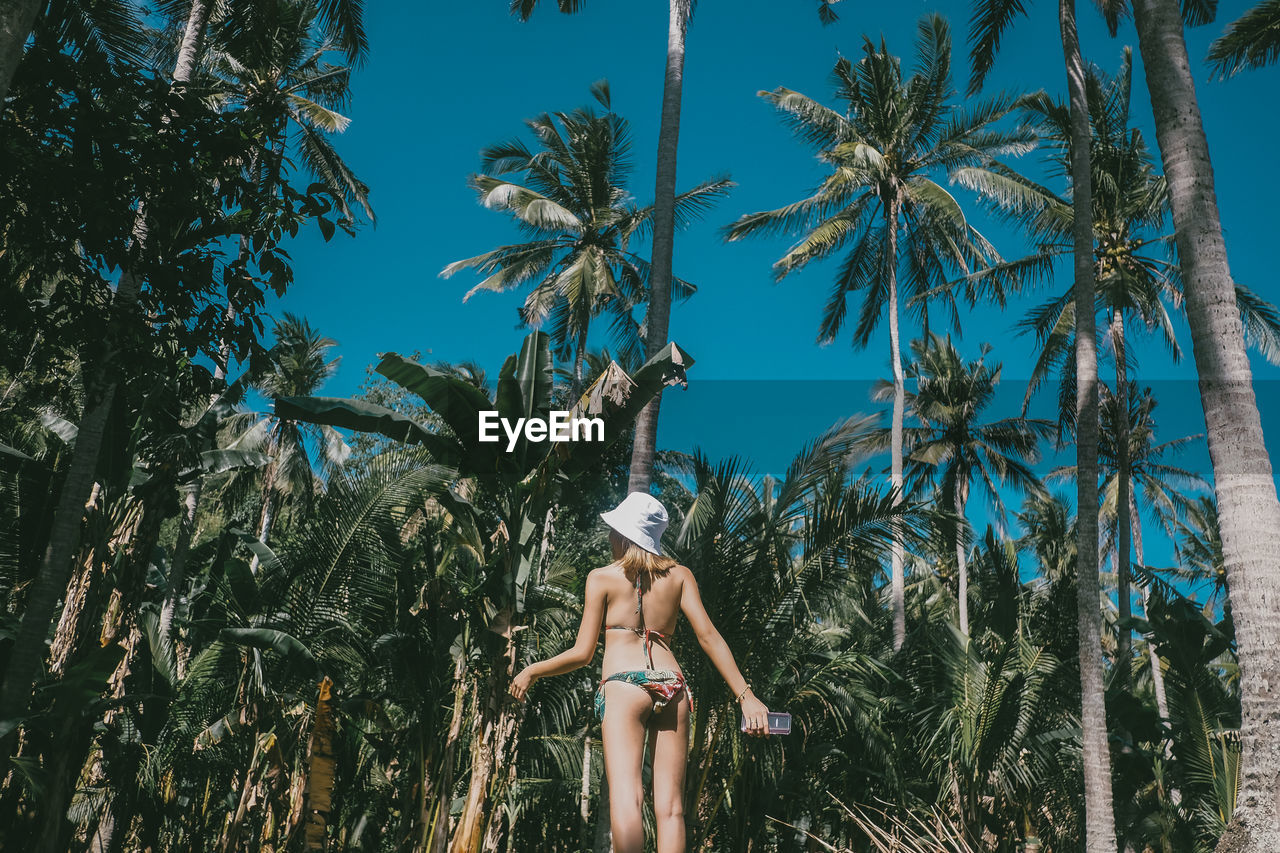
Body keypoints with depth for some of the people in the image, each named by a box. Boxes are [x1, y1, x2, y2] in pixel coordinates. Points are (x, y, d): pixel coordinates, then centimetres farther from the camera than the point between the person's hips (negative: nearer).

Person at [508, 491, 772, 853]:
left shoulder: (601, 577, 10)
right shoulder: (679, 575, 16)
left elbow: (582, 653, 7)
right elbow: (708, 636, 4)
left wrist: (531, 671, 22)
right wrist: (746, 695, 0)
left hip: (623, 684, -3)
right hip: (672, 687, 3)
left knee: (625, 797, -16)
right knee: (670, 807, 2)